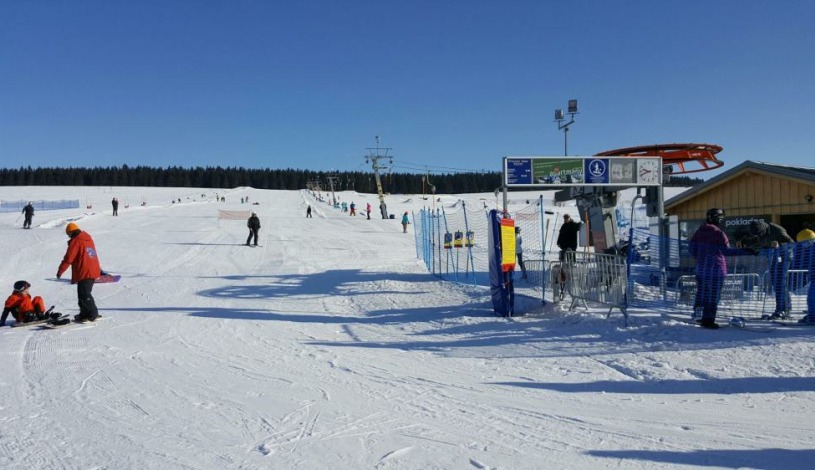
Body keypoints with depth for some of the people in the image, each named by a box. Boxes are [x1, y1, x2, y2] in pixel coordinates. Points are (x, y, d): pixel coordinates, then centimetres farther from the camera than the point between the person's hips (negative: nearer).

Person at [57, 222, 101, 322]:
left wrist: (60, 271, -6)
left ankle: (92, 314, -5)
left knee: (84, 295, -5)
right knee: (85, 293, 17)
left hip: (84, 273, -9)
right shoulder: (89, 239, 16)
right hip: (93, 271, 9)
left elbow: (68, 258, -12)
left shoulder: (75, 241, -9)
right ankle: (85, 313, 22)